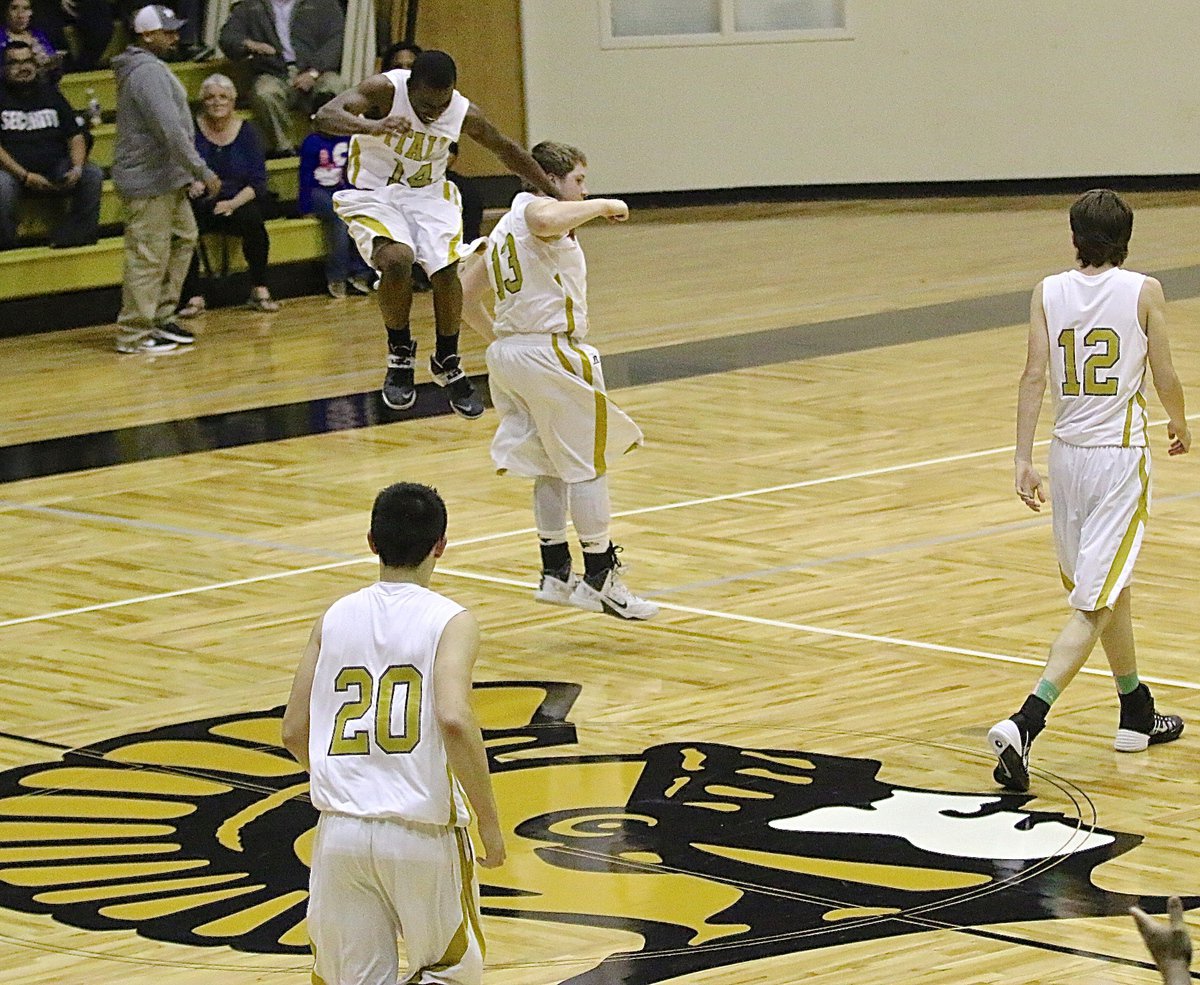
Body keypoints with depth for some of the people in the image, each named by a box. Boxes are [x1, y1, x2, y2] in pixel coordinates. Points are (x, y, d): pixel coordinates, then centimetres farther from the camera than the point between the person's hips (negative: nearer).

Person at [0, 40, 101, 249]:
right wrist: (25, 176, -18)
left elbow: (75, 135, 13)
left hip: (56, 169, 4)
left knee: (92, 175, -19)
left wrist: (77, 168, -8)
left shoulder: (50, 92, 16)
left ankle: (69, 238, -18)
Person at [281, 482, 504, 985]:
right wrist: (490, 823, -12)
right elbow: (454, 720, -21)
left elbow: (294, 732, 9)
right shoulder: (450, 622, -5)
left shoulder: (335, 618, 8)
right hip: (423, 832, -3)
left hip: (341, 830, 3)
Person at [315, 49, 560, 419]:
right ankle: (400, 357, -7)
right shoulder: (384, 90, -25)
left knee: (446, 270, -14)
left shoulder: (464, 114, -15)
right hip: (375, 194, -3)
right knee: (397, 259, -28)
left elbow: (508, 152, 4)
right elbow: (325, 116, -40)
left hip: (428, 194, 3)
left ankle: (448, 364, 10)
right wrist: (372, 127, -60)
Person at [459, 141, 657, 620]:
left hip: (506, 351, 9)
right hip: (549, 352, -9)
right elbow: (547, 222, -33)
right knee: (588, 464, 0)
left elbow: (466, 298, 22)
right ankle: (599, 579, 3)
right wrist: (601, 206, -20)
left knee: (553, 466, 19)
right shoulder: (537, 206, -6)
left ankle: (555, 573, 21)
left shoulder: (504, 229, 21)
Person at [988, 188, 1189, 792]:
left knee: (1109, 586, 23)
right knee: (1092, 606, -7)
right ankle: (1025, 724, -23)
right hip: (1121, 455, -5)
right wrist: (1179, 426, 18)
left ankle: (1137, 714, 37)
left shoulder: (1048, 294, 1)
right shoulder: (1144, 293, -6)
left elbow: (1034, 378, -6)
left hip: (1068, 451, 5)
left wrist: (1023, 461, -6)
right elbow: (1164, 379, -2)